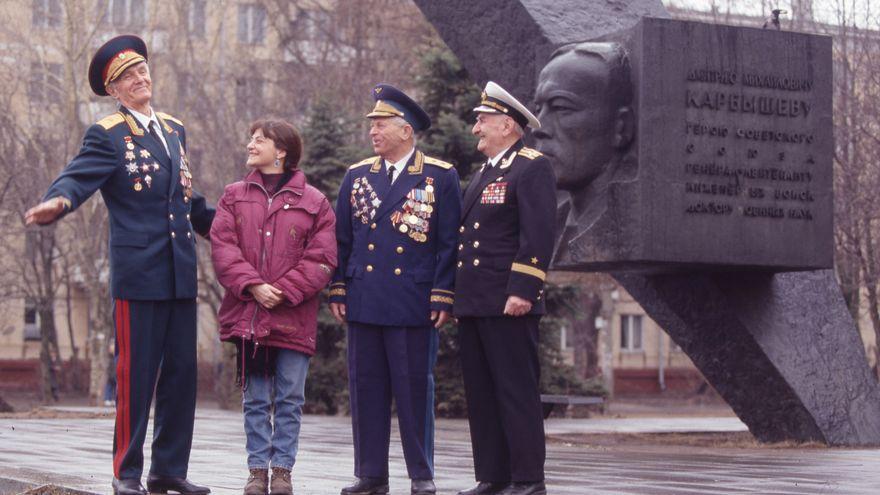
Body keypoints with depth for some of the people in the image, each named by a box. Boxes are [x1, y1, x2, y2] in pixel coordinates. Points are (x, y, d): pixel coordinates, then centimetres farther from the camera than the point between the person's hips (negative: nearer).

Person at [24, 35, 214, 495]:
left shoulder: (174, 129, 17)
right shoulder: (108, 134, -3)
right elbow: (78, 177, -19)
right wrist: (57, 201, -40)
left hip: (181, 272, 6)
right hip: (138, 271, -6)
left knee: (181, 373, 8)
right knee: (135, 374, -2)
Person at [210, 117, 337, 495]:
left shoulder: (313, 202, 2)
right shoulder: (234, 196, 9)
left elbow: (321, 259, -3)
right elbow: (222, 247, -1)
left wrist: (285, 291, -14)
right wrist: (253, 286, -13)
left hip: (294, 318, -2)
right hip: (248, 316, 2)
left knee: (289, 400, 3)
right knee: (255, 400, 7)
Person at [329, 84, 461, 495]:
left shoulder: (440, 176, 1)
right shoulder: (357, 176, 12)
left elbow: (449, 242, -1)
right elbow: (342, 239, 15)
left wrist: (443, 296, -7)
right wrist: (338, 291, 8)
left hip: (414, 304, -4)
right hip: (364, 303, 4)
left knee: (415, 388, 1)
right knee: (366, 388, 5)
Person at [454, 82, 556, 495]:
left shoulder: (533, 168, -6)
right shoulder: (483, 173, 22)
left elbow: (538, 235, -15)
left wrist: (522, 290, -22)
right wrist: (456, 296, 20)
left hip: (508, 304, -9)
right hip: (473, 303, 9)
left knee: (516, 391, -6)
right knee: (480, 395, 9)